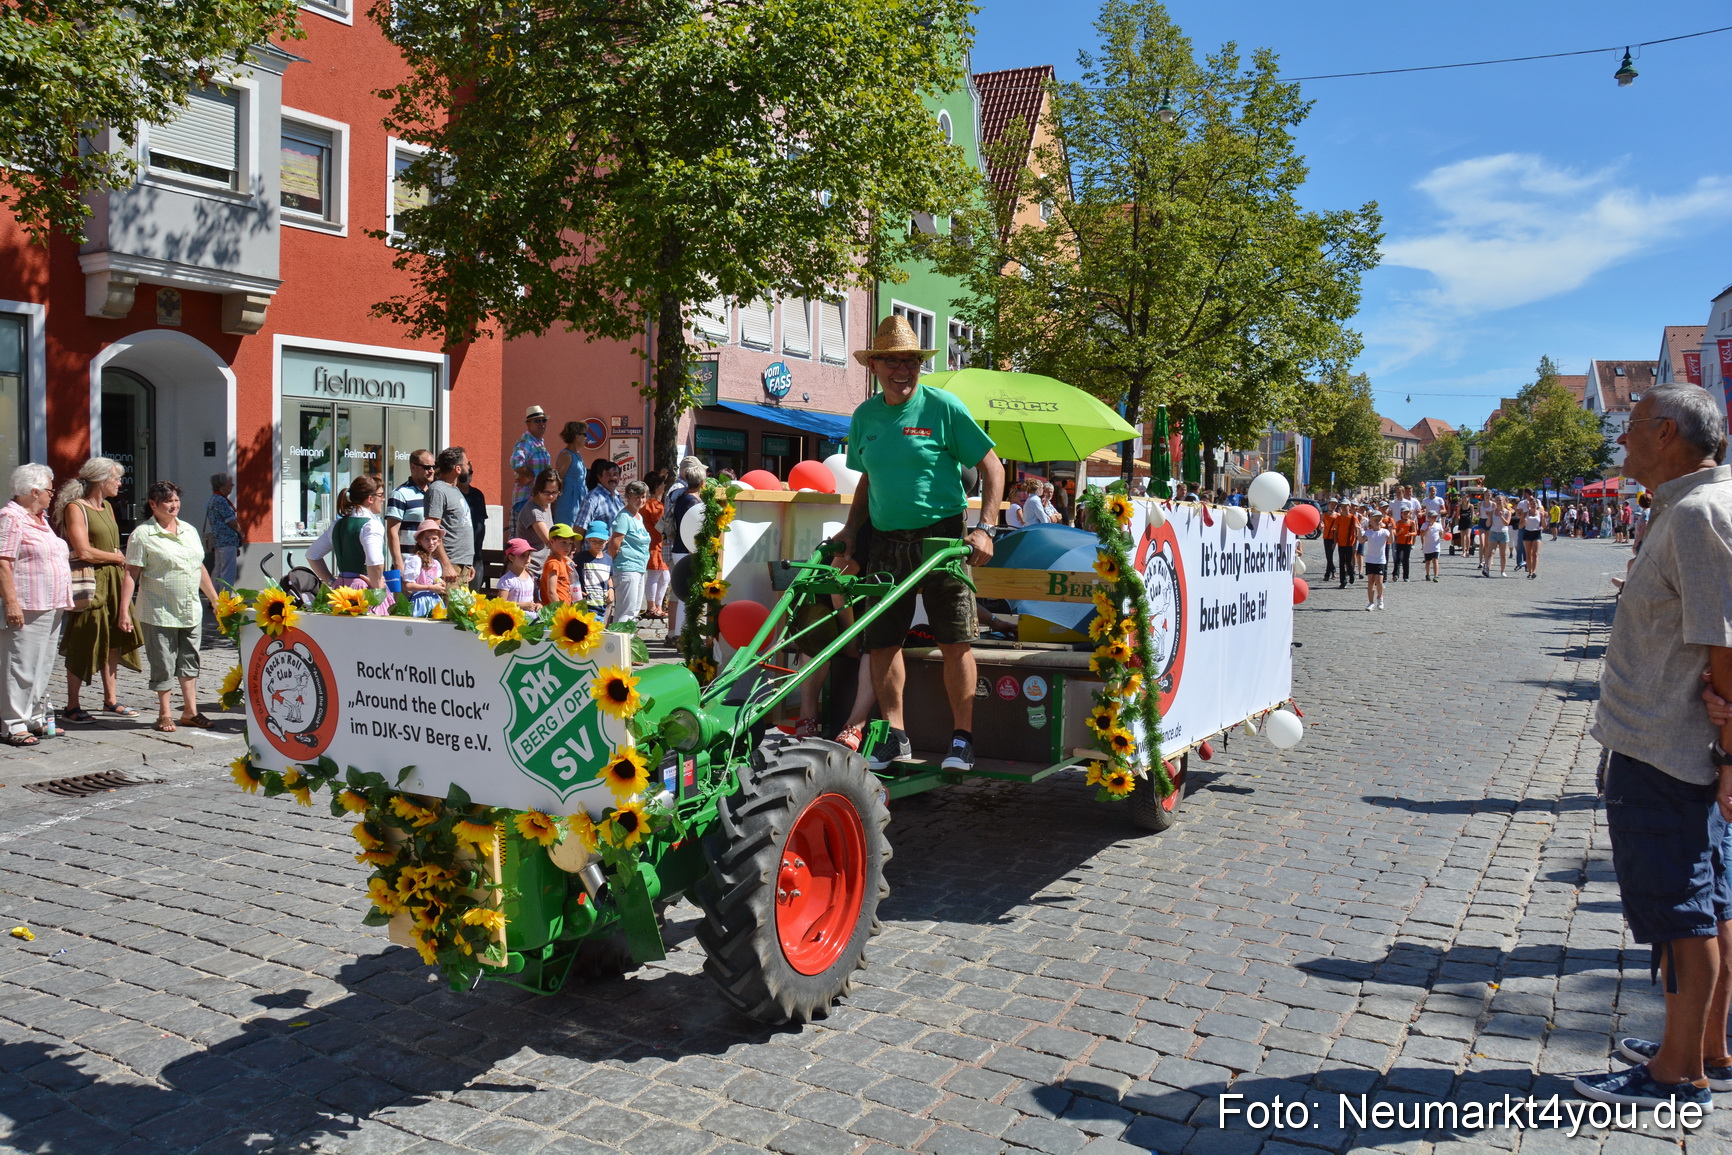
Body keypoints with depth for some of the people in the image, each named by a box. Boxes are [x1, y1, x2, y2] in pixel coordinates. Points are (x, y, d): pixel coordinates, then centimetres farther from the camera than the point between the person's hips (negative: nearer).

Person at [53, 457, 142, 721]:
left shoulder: (107, 507, 15)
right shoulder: (75, 508, -10)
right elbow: (84, 552, -18)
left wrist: (120, 560, 1)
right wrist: (118, 558, -6)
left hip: (113, 581, 8)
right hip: (90, 583, -8)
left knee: (113, 640, 9)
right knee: (83, 645, -3)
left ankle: (110, 701, 17)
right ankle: (72, 707, 6)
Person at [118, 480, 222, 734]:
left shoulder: (190, 531, 12)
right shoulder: (142, 534, -6)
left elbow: (200, 569, 20)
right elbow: (131, 574, -10)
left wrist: (215, 599, 21)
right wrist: (124, 611, -14)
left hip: (191, 611, 6)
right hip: (159, 613, -5)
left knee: (189, 662, 11)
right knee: (164, 665, 2)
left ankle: (190, 711, 19)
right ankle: (164, 715, 13)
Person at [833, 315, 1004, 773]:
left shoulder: (942, 407, -6)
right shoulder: (864, 416, 8)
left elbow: (991, 468, -5)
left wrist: (984, 528, -15)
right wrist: (850, 533, 9)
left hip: (941, 537, -4)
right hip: (886, 542, 5)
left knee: (955, 642, 0)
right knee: (882, 642, 5)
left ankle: (961, 740, 10)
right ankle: (894, 737, 18)